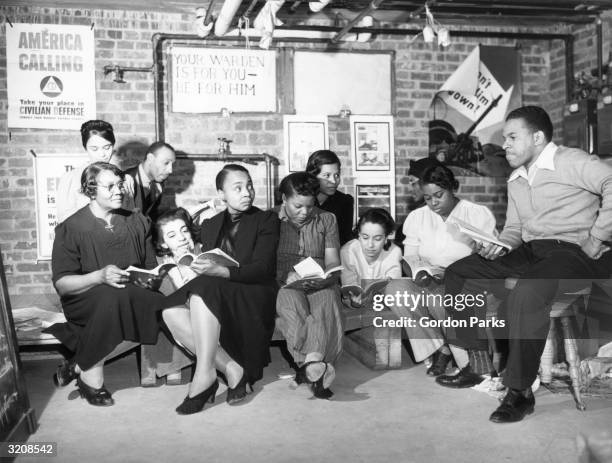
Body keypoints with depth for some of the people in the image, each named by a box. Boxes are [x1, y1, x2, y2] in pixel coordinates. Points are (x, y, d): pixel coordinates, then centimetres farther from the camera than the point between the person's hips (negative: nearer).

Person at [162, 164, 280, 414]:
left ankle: (205, 374, -33)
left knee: (203, 291, -33)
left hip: (254, 296, -5)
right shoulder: (210, 225, 19)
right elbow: (207, 269, 13)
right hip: (215, 295, 5)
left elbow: (262, 268, -9)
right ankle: (231, 367, -23)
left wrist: (220, 271, -26)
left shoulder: (266, 220, 5)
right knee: (171, 312, -24)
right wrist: (198, 267, -13)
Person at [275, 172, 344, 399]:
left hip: (320, 285, 2)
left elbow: (332, 260, 10)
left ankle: (309, 365, -50)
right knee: (291, 300, -38)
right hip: (284, 284, -1)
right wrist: (285, 276, -15)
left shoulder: (327, 219, 17)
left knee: (327, 300, -35)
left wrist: (326, 276, -13)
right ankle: (315, 367, -52)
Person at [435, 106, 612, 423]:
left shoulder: (571, 162, -5)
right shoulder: (515, 180, 20)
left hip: (573, 252, -9)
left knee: (526, 293, -37)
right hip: (528, 254, 9)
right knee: (459, 274, 1)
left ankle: (519, 391, -23)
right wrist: (500, 245, 0)